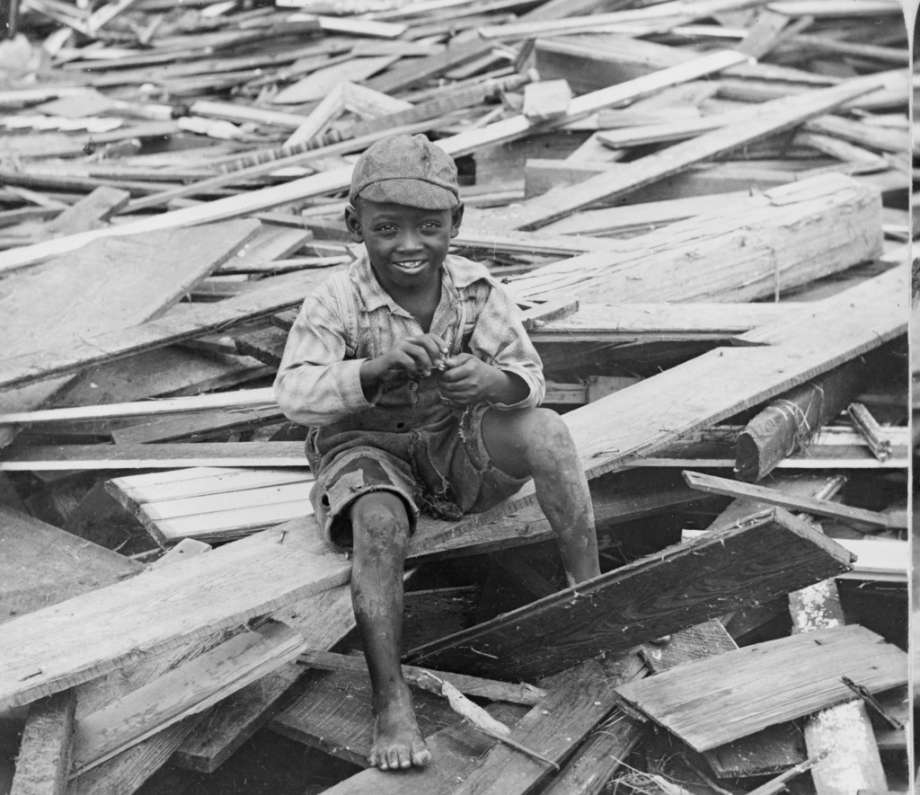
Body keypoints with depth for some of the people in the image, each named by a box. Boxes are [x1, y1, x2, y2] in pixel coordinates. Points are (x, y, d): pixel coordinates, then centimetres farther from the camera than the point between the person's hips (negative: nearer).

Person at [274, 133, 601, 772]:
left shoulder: (477, 291, -9)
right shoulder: (338, 303, -18)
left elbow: (530, 378, -9)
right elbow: (295, 395, -28)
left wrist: (492, 381, -35)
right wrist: (376, 368, -46)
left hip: (456, 442, 3)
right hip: (368, 447, -2)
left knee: (546, 431, -23)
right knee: (379, 522, -34)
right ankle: (391, 700, -25)